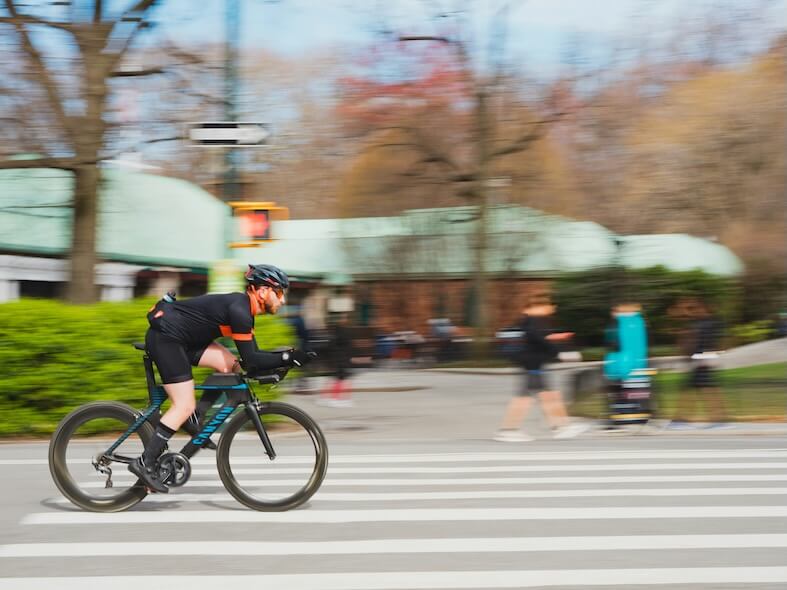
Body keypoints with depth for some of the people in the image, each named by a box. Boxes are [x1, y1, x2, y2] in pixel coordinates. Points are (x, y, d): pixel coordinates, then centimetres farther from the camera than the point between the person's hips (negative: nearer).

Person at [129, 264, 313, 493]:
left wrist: (287, 357, 1)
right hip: (164, 336, -10)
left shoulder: (243, 309, 11)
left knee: (231, 365, 0)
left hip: (181, 337, 10)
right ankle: (146, 462, -11)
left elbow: (251, 357, 13)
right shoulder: (239, 310, -19)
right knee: (184, 405, -12)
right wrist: (288, 358, -19)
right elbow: (250, 360, -21)